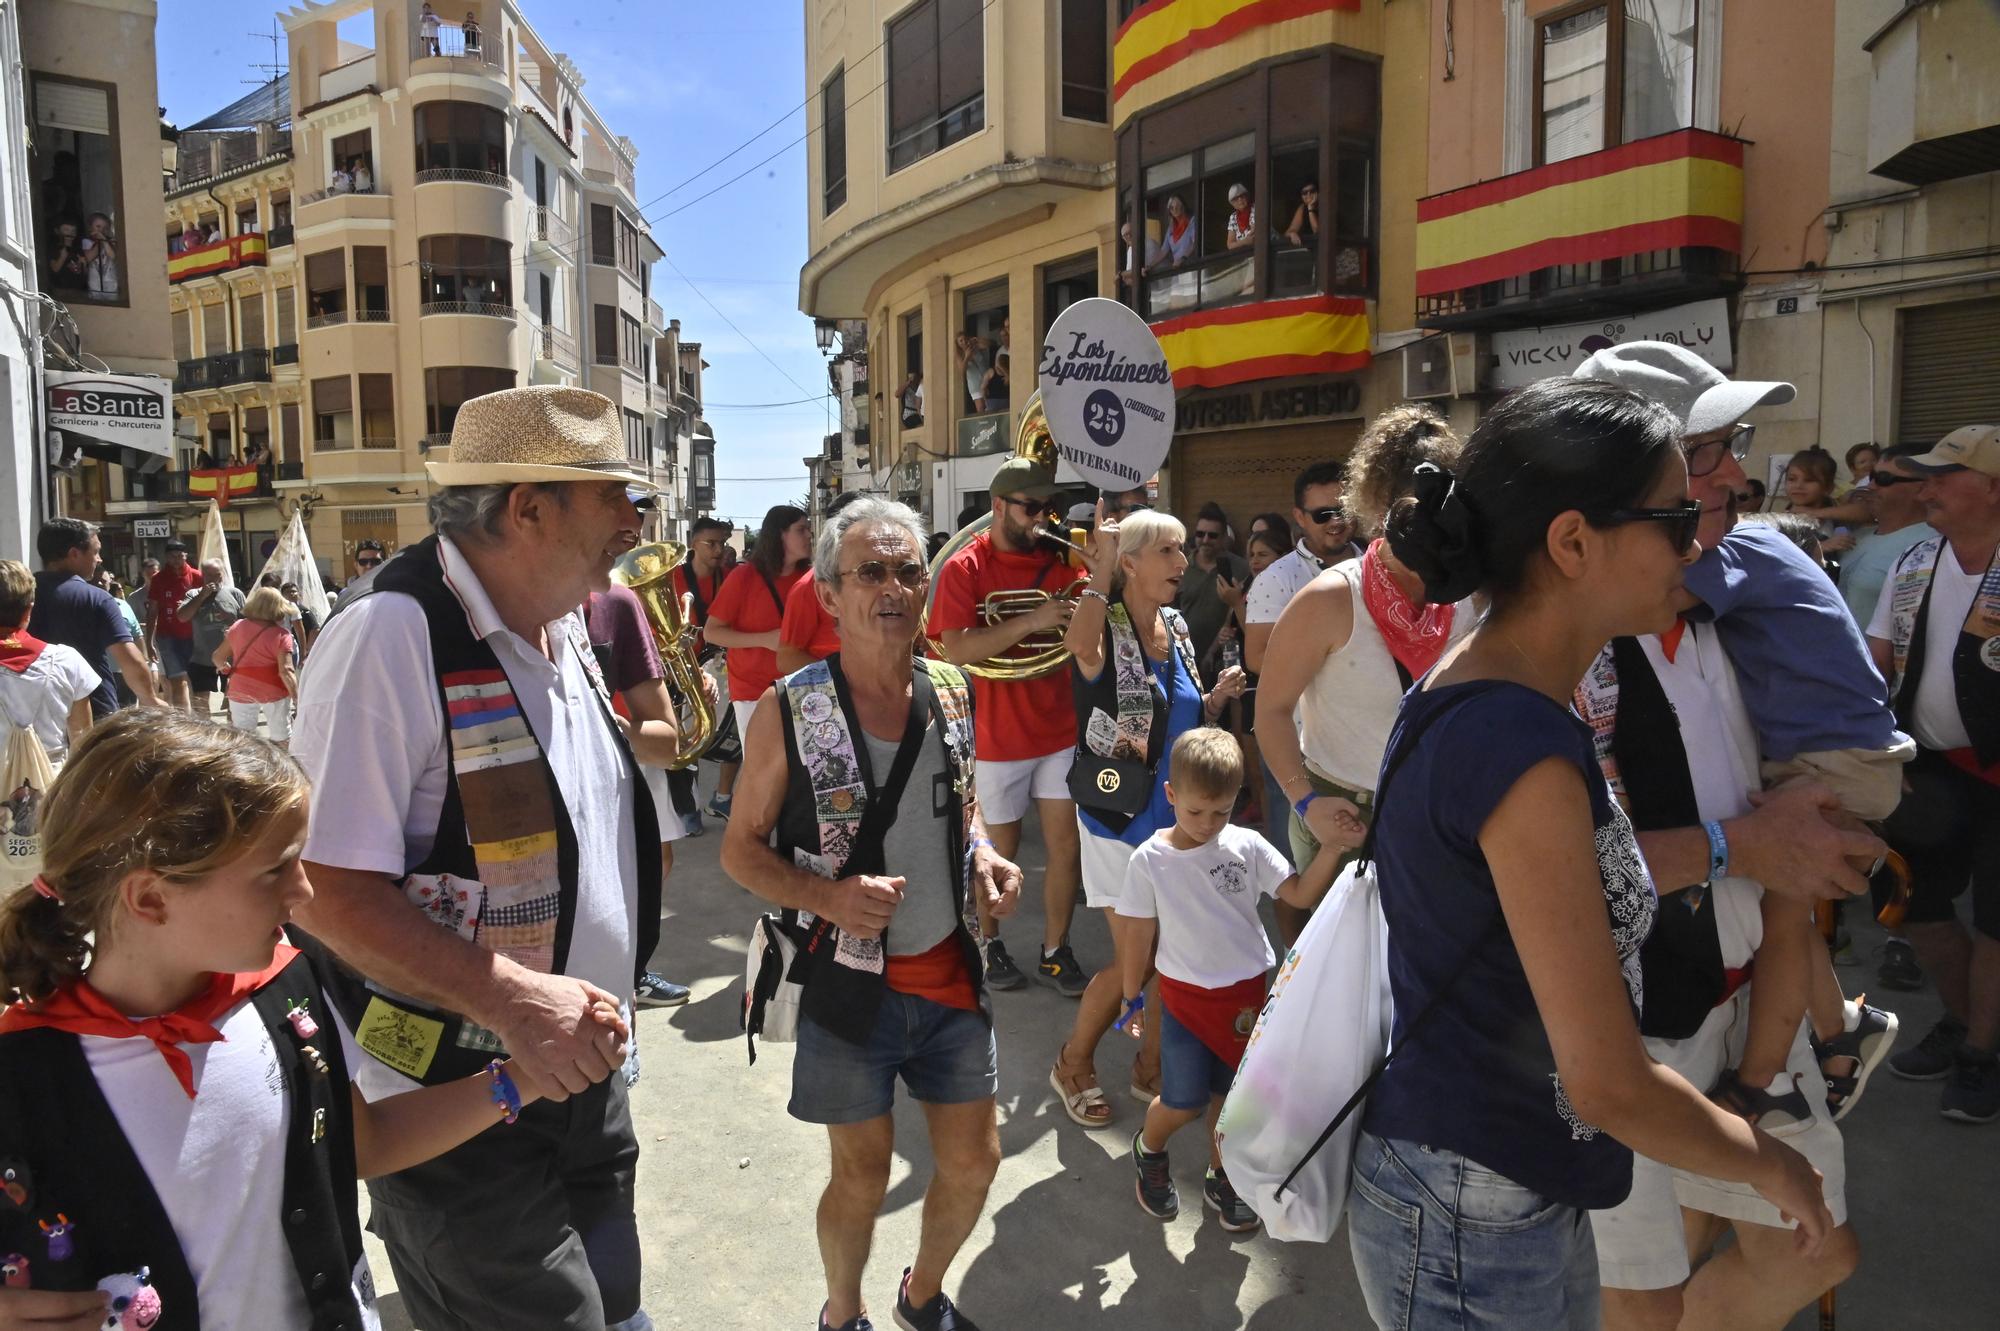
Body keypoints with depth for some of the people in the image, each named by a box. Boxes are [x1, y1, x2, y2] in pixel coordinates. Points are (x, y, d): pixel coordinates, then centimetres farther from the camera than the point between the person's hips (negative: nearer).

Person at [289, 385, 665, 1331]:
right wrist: (512, 1001, -30)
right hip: (461, 1107, -8)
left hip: (579, 1067, 8)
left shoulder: (566, 627, 5)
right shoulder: (393, 634, -22)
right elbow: (329, 888, -26)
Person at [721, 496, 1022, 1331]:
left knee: (973, 1164, 15)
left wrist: (985, 856, -7)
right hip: (848, 984, -4)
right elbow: (741, 849, -8)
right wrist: (827, 896, -25)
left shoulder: (951, 693, -2)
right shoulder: (788, 713, -15)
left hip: (951, 977, 4)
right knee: (861, 1177, 13)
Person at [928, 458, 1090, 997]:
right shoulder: (965, 567, -9)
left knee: (1066, 845, 6)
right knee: (1000, 849, 11)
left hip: (1061, 728, 4)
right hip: (998, 734, -3)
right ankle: (987, 942, 33)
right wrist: (1031, 621, -28)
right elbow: (955, 649, -20)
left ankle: (1054, 951, 22)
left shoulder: (1059, 559, 3)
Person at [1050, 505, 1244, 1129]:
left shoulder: (1175, 627, 5)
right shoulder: (1106, 626, -15)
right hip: (1120, 820, -6)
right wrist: (1099, 572, -32)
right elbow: (1083, 648, -44)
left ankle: (1152, 1066, 32)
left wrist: (1217, 697, -3)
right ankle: (1073, 1063, 23)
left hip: (1177, 815, 6)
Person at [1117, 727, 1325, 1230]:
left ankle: (1220, 1179, 37)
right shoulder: (1150, 859, -11)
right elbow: (1138, 933, -3)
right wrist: (1133, 1000, 4)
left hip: (1246, 994, 2)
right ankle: (1148, 1149, 32)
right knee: (1184, 1102, -1)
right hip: (1184, 995, -2)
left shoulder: (1247, 847, -8)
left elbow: (1303, 896, -12)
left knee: (1228, 1094, 13)